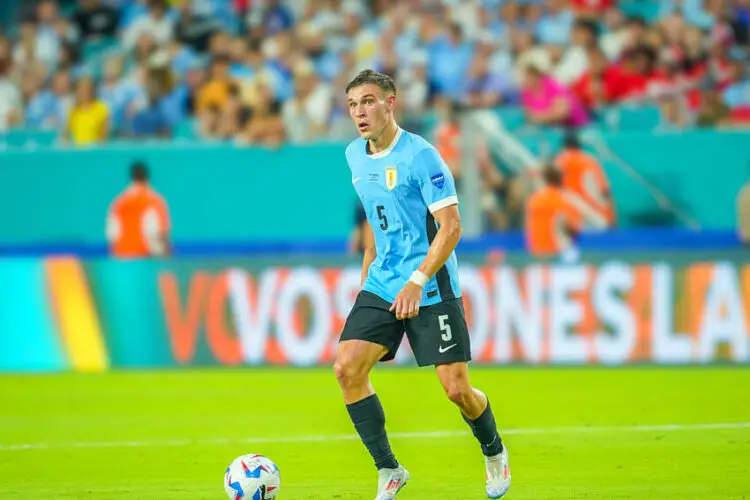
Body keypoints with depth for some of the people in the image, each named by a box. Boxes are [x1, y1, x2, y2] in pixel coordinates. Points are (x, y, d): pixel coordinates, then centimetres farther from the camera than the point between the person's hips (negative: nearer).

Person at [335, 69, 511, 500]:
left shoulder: (421, 156, -14)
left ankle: (494, 453, 25)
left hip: (431, 289, -6)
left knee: (457, 388, -6)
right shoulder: (355, 156, 8)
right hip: (381, 285, 6)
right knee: (347, 368, -12)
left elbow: (451, 228, -17)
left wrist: (416, 282, -24)